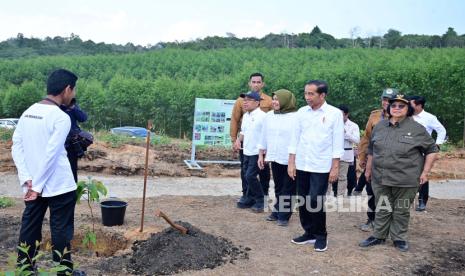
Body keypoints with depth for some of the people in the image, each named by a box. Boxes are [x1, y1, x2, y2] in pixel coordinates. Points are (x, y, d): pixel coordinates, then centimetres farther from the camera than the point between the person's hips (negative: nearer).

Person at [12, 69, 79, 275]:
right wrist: (38, 186, -14)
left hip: (32, 185, 7)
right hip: (59, 186, -7)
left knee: (29, 229, 15)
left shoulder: (27, 113, 7)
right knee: (61, 231, 5)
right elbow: (51, 155, -20)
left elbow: (16, 148, 4)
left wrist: (27, 180, 0)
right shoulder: (61, 117, -16)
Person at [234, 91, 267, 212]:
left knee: (250, 176, -9)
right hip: (247, 152, 8)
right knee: (247, 176, 12)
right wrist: (239, 139, 5)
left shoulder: (262, 116, -15)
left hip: (257, 153, -8)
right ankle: (250, 199, 25)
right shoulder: (245, 116, 11)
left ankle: (260, 201, 6)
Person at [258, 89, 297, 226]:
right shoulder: (269, 116, 7)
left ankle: (284, 215, 14)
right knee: (278, 188, 17)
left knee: (288, 189, 5)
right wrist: (261, 155, 14)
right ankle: (277, 211, 28)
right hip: (275, 158, 5)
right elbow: (264, 137, 14)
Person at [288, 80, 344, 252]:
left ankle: (320, 236, 14)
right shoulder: (301, 112, 4)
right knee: (303, 201, 10)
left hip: (321, 167, -4)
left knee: (316, 202, -5)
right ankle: (309, 232, 25)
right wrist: (291, 163, 3)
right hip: (301, 165, 4)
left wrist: (335, 167, -8)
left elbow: (337, 143, -5)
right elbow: (295, 138, 7)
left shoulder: (334, 114, -6)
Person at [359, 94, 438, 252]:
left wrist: (425, 172, -4)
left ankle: (399, 238, 24)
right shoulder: (380, 126, 8)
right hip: (380, 178, 3)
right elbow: (371, 150, 17)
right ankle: (379, 236, 25)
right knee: (382, 209, 12)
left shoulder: (417, 129, -4)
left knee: (401, 210, 9)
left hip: (405, 180, -3)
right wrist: (368, 169, 17)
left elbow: (432, 150, 1)